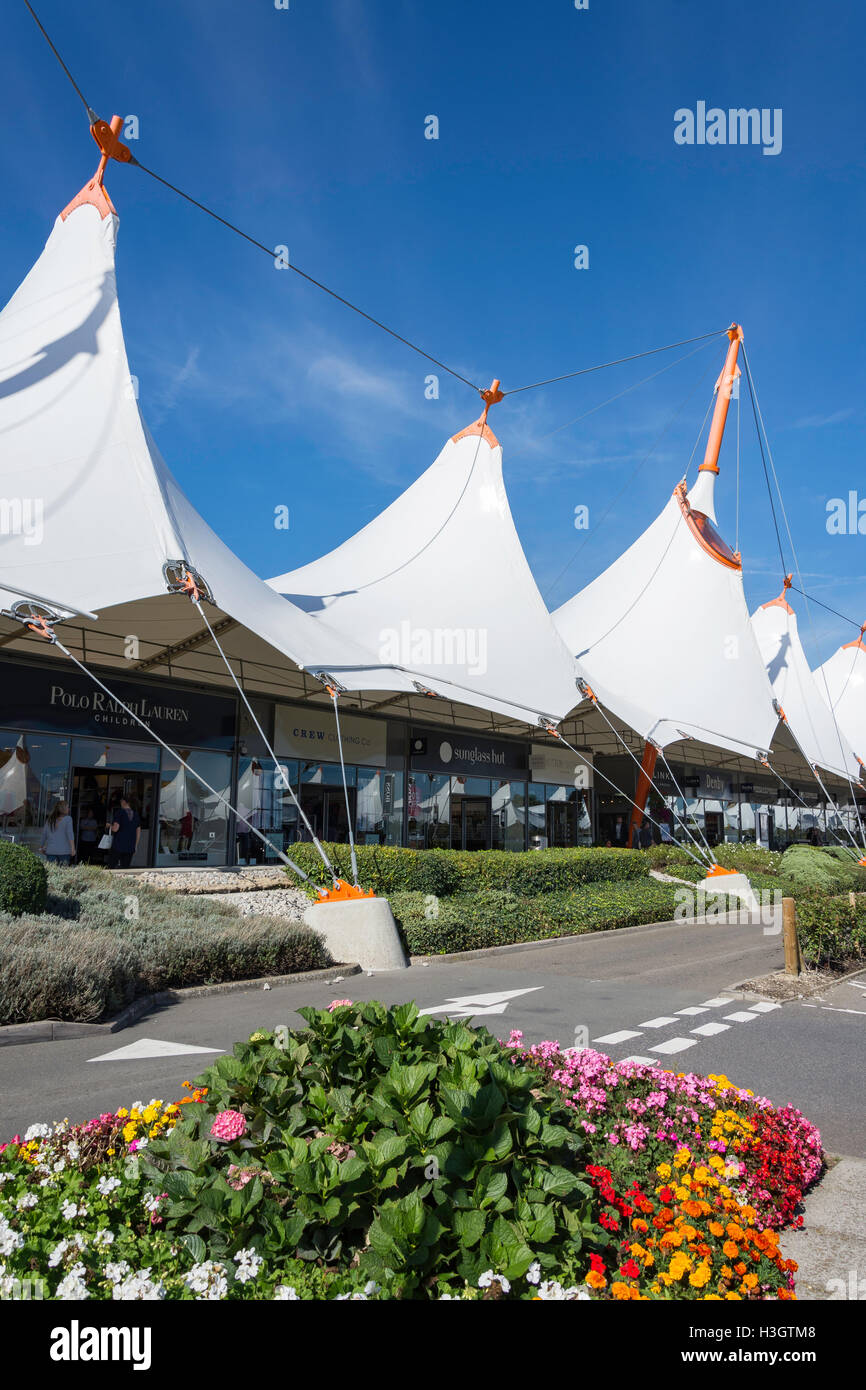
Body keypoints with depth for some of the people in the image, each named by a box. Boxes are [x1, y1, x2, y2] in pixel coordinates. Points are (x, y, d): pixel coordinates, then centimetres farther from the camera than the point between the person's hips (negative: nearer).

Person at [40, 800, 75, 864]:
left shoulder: (50, 820, 10)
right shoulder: (68, 819, -4)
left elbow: (44, 834, 13)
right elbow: (70, 833, -11)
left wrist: (42, 847, 26)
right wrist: (73, 848, -13)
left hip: (50, 851, 4)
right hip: (64, 851, -4)